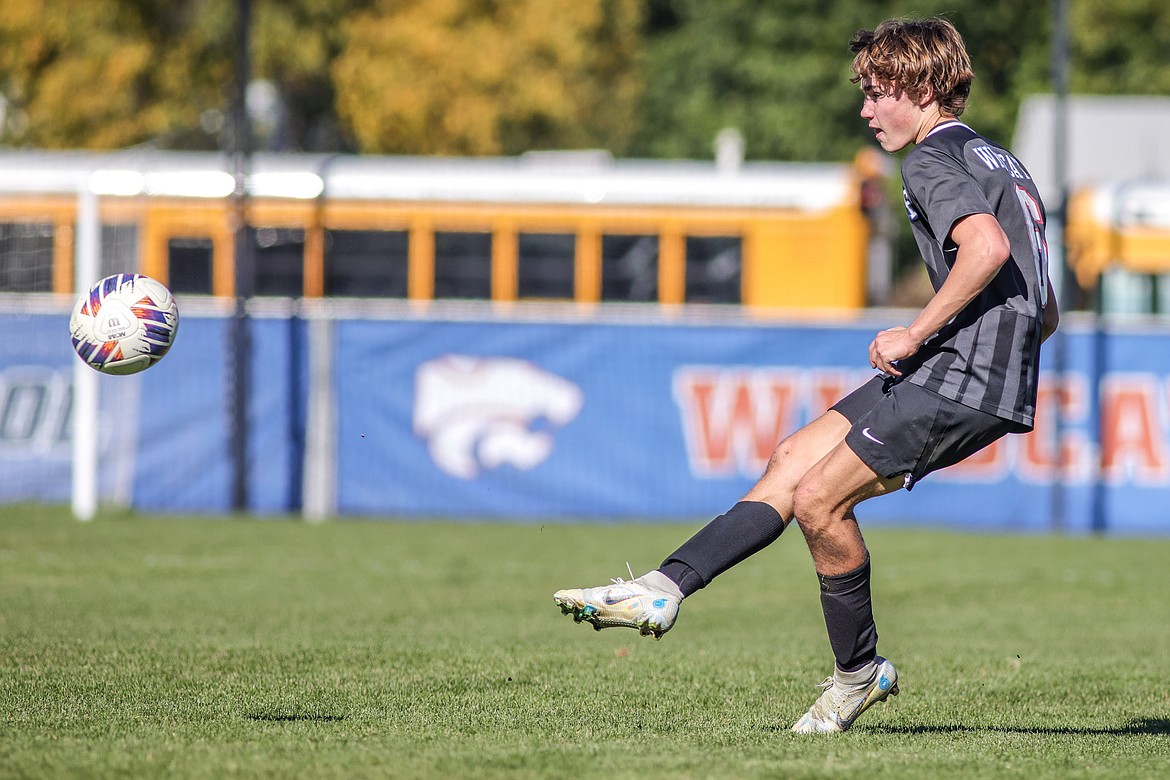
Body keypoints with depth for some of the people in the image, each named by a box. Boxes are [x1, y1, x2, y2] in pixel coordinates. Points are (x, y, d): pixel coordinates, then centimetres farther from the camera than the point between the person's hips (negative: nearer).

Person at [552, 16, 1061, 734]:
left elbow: (989, 246, -29)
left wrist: (917, 334, -21)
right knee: (796, 459, 8)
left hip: (966, 379, -10)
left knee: (819, 499, -9)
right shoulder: (999, 160, 23)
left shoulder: (934, 160, -7)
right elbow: (1047, 314, 26)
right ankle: (664, 592, 5)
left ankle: (859, 671, 6)